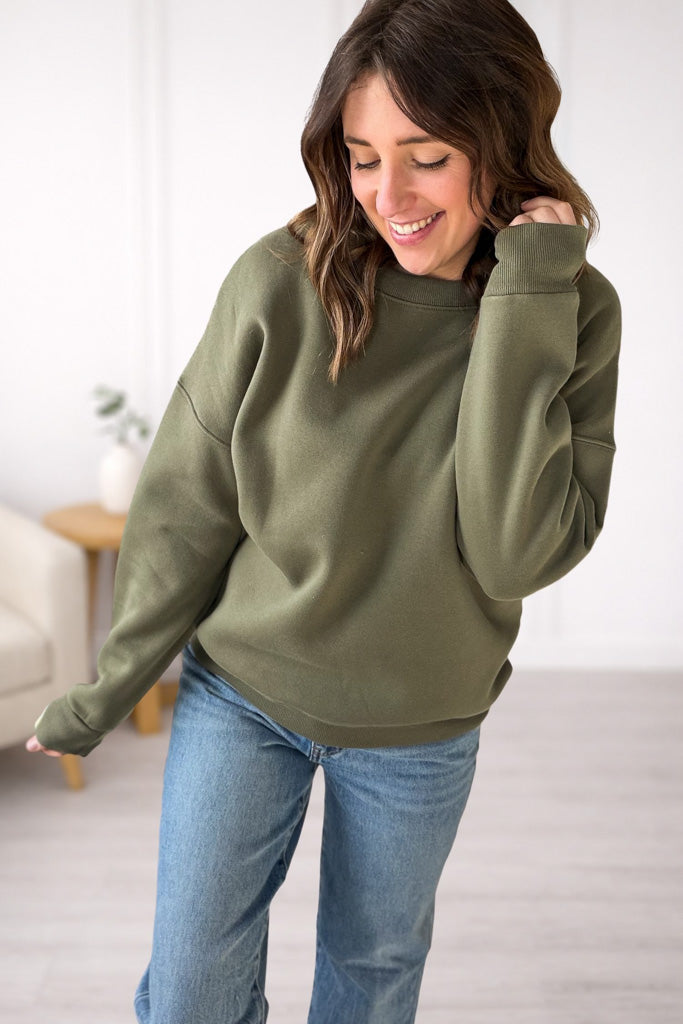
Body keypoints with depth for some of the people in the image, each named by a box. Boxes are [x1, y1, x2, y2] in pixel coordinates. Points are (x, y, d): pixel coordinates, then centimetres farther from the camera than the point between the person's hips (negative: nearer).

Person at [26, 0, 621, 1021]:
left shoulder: (577, 314, -15)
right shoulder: (280, 283, -18)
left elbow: (522, 552, -27)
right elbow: (184, 511, -8)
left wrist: (527, 307, -30)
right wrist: (108, 689, 0)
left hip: (420, 732, 1)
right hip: (240, 693, -1)